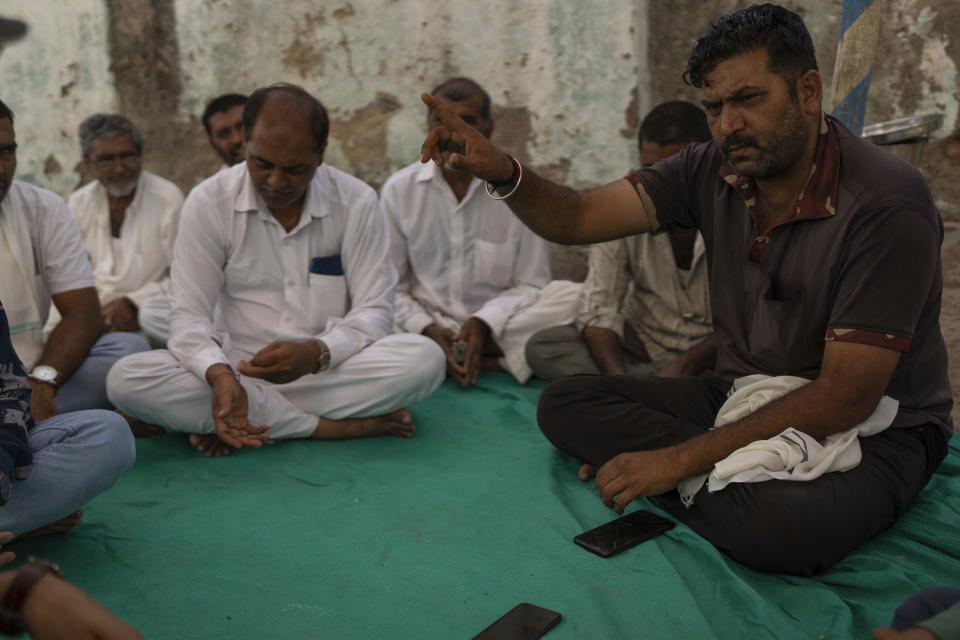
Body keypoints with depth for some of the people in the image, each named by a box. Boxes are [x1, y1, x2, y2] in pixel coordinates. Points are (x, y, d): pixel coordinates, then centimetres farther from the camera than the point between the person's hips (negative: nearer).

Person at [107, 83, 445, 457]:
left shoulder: (357, 202, -7)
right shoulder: (207, 203, -7)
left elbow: (374, 311, -8)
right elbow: (189, 316, -9)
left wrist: (314, 354, -29)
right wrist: (220, 376, -31)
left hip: (334, 372, 0)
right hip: (243, 374, 1)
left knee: (425, 359, -29)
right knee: (126, 379, -25)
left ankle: (255, 422, -20)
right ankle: (327, 426, -23)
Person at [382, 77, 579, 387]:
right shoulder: (399, 189, 1)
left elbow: (531, 285, 0)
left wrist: (484, 323, -17)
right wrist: (426, 329, -17)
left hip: (496, 330, 0)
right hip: (425, 331, 0)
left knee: (572, 297, -26)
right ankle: (489, 363, -24)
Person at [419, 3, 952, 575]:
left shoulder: (888, 204, -23)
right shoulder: (712, 172, -6)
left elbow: (846, 399, -25)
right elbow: (578, 219, -7)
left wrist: (681, 458, -26)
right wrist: (503, 172, -29)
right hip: (741, 397, 6)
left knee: (780, 524, -39)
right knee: (565, 405, -9)